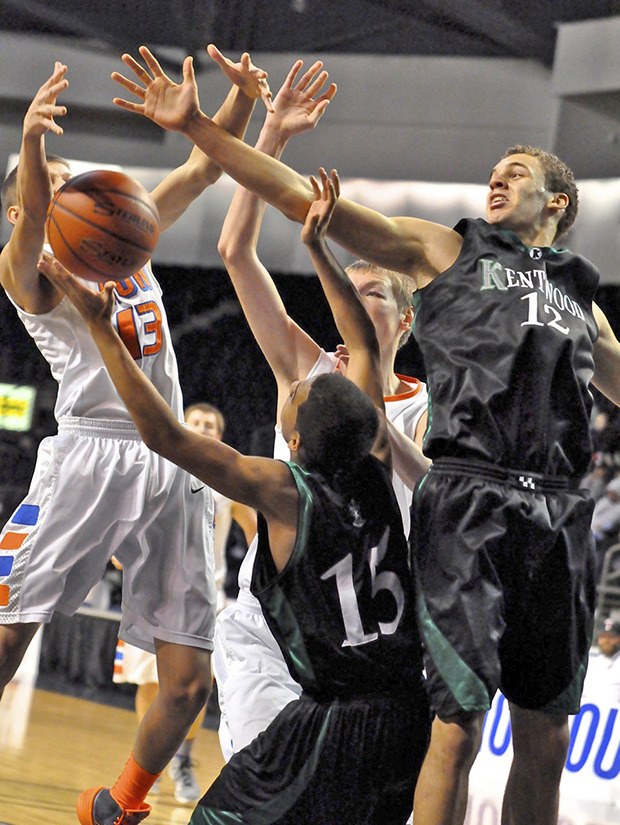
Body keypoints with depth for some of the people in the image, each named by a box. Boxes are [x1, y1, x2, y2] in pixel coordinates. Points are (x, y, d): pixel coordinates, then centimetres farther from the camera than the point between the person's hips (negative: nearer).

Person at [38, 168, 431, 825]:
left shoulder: (284, 493, -14)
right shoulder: (375, 470, 1)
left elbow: (164, 433, -18)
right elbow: (365, 347, 14)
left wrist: (99, 325, -16)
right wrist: (317, 248, 17)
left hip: (331, 727, -6)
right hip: (406, 715, 6)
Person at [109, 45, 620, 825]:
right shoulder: (442, 250, 14)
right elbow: (306, 200, 6)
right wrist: (196, 129, -2)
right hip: (467, 500, -4)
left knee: (545, 737, 4)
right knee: (457, 725, -9)